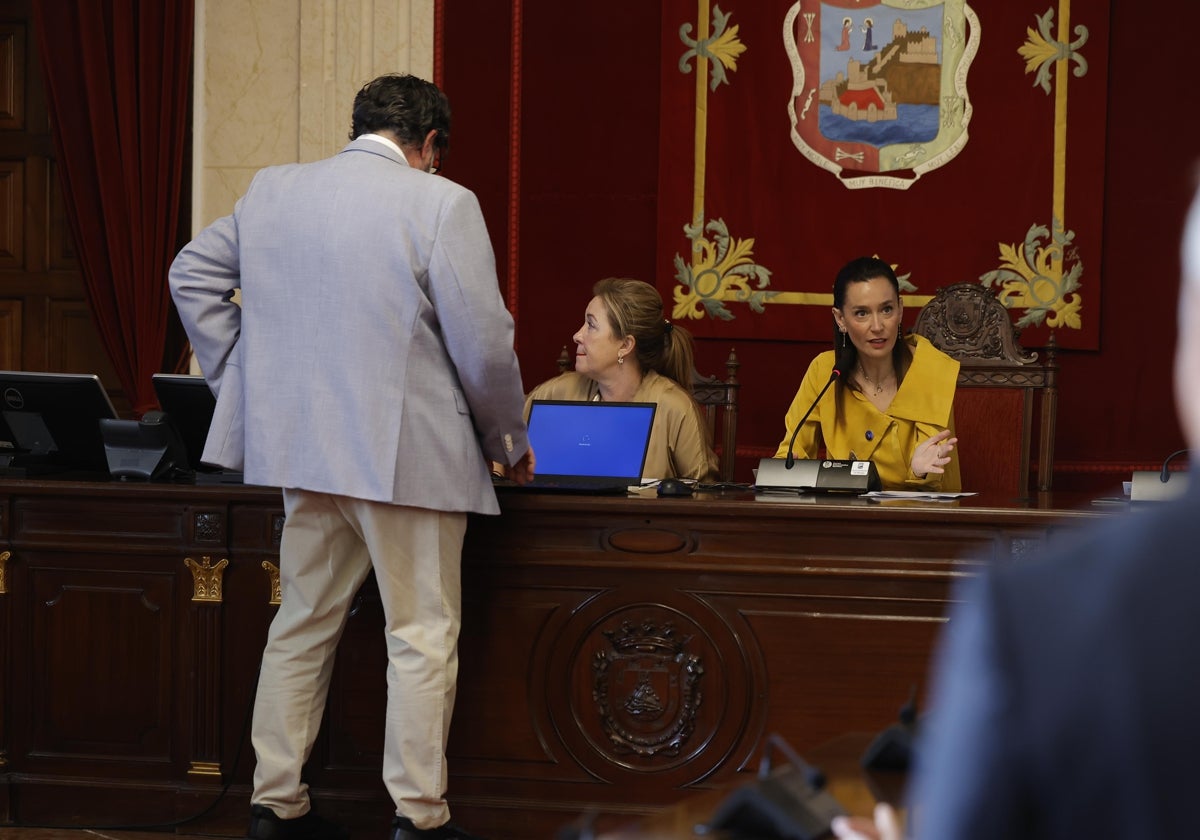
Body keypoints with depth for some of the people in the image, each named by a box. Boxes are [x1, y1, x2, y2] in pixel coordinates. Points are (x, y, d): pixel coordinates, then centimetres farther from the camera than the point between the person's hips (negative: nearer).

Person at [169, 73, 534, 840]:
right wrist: (510, 441, 4)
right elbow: (483, 346, -11)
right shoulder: (442, 205, -11)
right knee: (422, 637, 3)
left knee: (303, 625, 16)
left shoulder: (270, 190, 6)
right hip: (409, 456, -6)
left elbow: (193, 274, 14)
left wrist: (250, 385, 16)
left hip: (305, 445, 6)